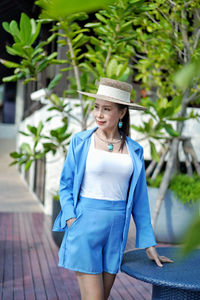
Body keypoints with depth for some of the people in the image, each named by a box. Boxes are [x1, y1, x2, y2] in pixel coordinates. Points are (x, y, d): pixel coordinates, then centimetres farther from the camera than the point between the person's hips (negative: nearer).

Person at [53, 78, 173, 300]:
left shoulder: (134, 151, 6)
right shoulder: (81, 142, 0)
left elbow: (139, 199, 9)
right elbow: (65, 185, 4)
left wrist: (149, 245, 8)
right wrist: (71, 220, -12)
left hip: (116, 229, 3)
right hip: (85, 225, -3)